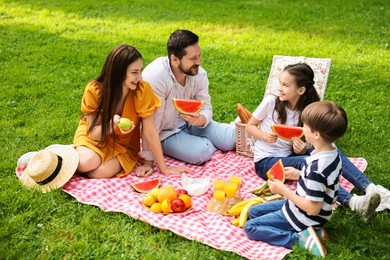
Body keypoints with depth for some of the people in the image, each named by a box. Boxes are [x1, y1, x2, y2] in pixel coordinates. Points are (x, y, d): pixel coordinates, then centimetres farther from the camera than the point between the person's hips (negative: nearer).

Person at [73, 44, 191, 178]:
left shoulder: (142, 90, -25)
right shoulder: (94, 90, -24)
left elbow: (150, 131, -19)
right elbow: (94, 133, -17)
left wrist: (163, 168, -17)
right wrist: (112, 124, -39)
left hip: (123, 142, 0)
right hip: (95, 137, 0)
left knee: (101, 172, -27)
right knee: (87, 163, -30)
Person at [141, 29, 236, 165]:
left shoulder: (199, 73, -9)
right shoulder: (155, 76, -29)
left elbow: (206, 108, -4)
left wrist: (201, 119, -30)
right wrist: (148, 160, -26)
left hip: (189, 123, 5)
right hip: (166, 133, -5)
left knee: (231, 140, -12)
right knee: (201, 152, -27)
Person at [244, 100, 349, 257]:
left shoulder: (316, 168, -34)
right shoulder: (333, 153, -7)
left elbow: (313, 209, -29)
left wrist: (283, 190, -21)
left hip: (304, 218, -9)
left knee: (250, 227, -2)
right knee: (253, 212, 18)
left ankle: (300, 239, -11)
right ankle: (304, 233, 4)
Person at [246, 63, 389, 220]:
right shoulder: (271, 102, -11)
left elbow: (299, 148, 4)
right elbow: (250, 126, -1)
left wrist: (301, 149, -20)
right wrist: (265, 136, -20)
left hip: (289, 156, 5)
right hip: (265, 161, -4)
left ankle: (371, 189, -29)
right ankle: (352, 202, -47)